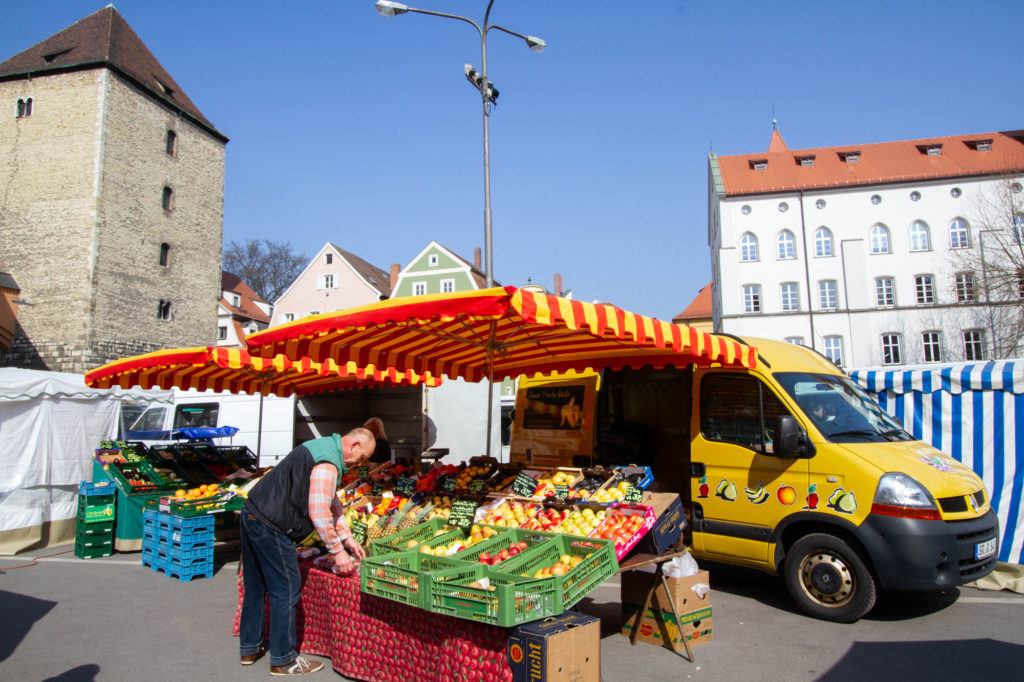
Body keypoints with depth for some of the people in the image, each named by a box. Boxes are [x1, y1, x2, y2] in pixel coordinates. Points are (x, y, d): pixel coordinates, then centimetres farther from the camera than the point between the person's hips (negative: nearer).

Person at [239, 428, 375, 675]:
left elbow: (331, 503, 18)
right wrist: (338, 552, -13)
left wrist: (348, 539, 16)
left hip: (252, 514, 11)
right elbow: (319, 514, -22)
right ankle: (283, 660, 13)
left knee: (255, 587, 20)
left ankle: (250, 648, 34)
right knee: (286, 590, 1)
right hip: (271, 527, -11)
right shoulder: (328, 464, -20)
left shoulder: (324, 446, 13)